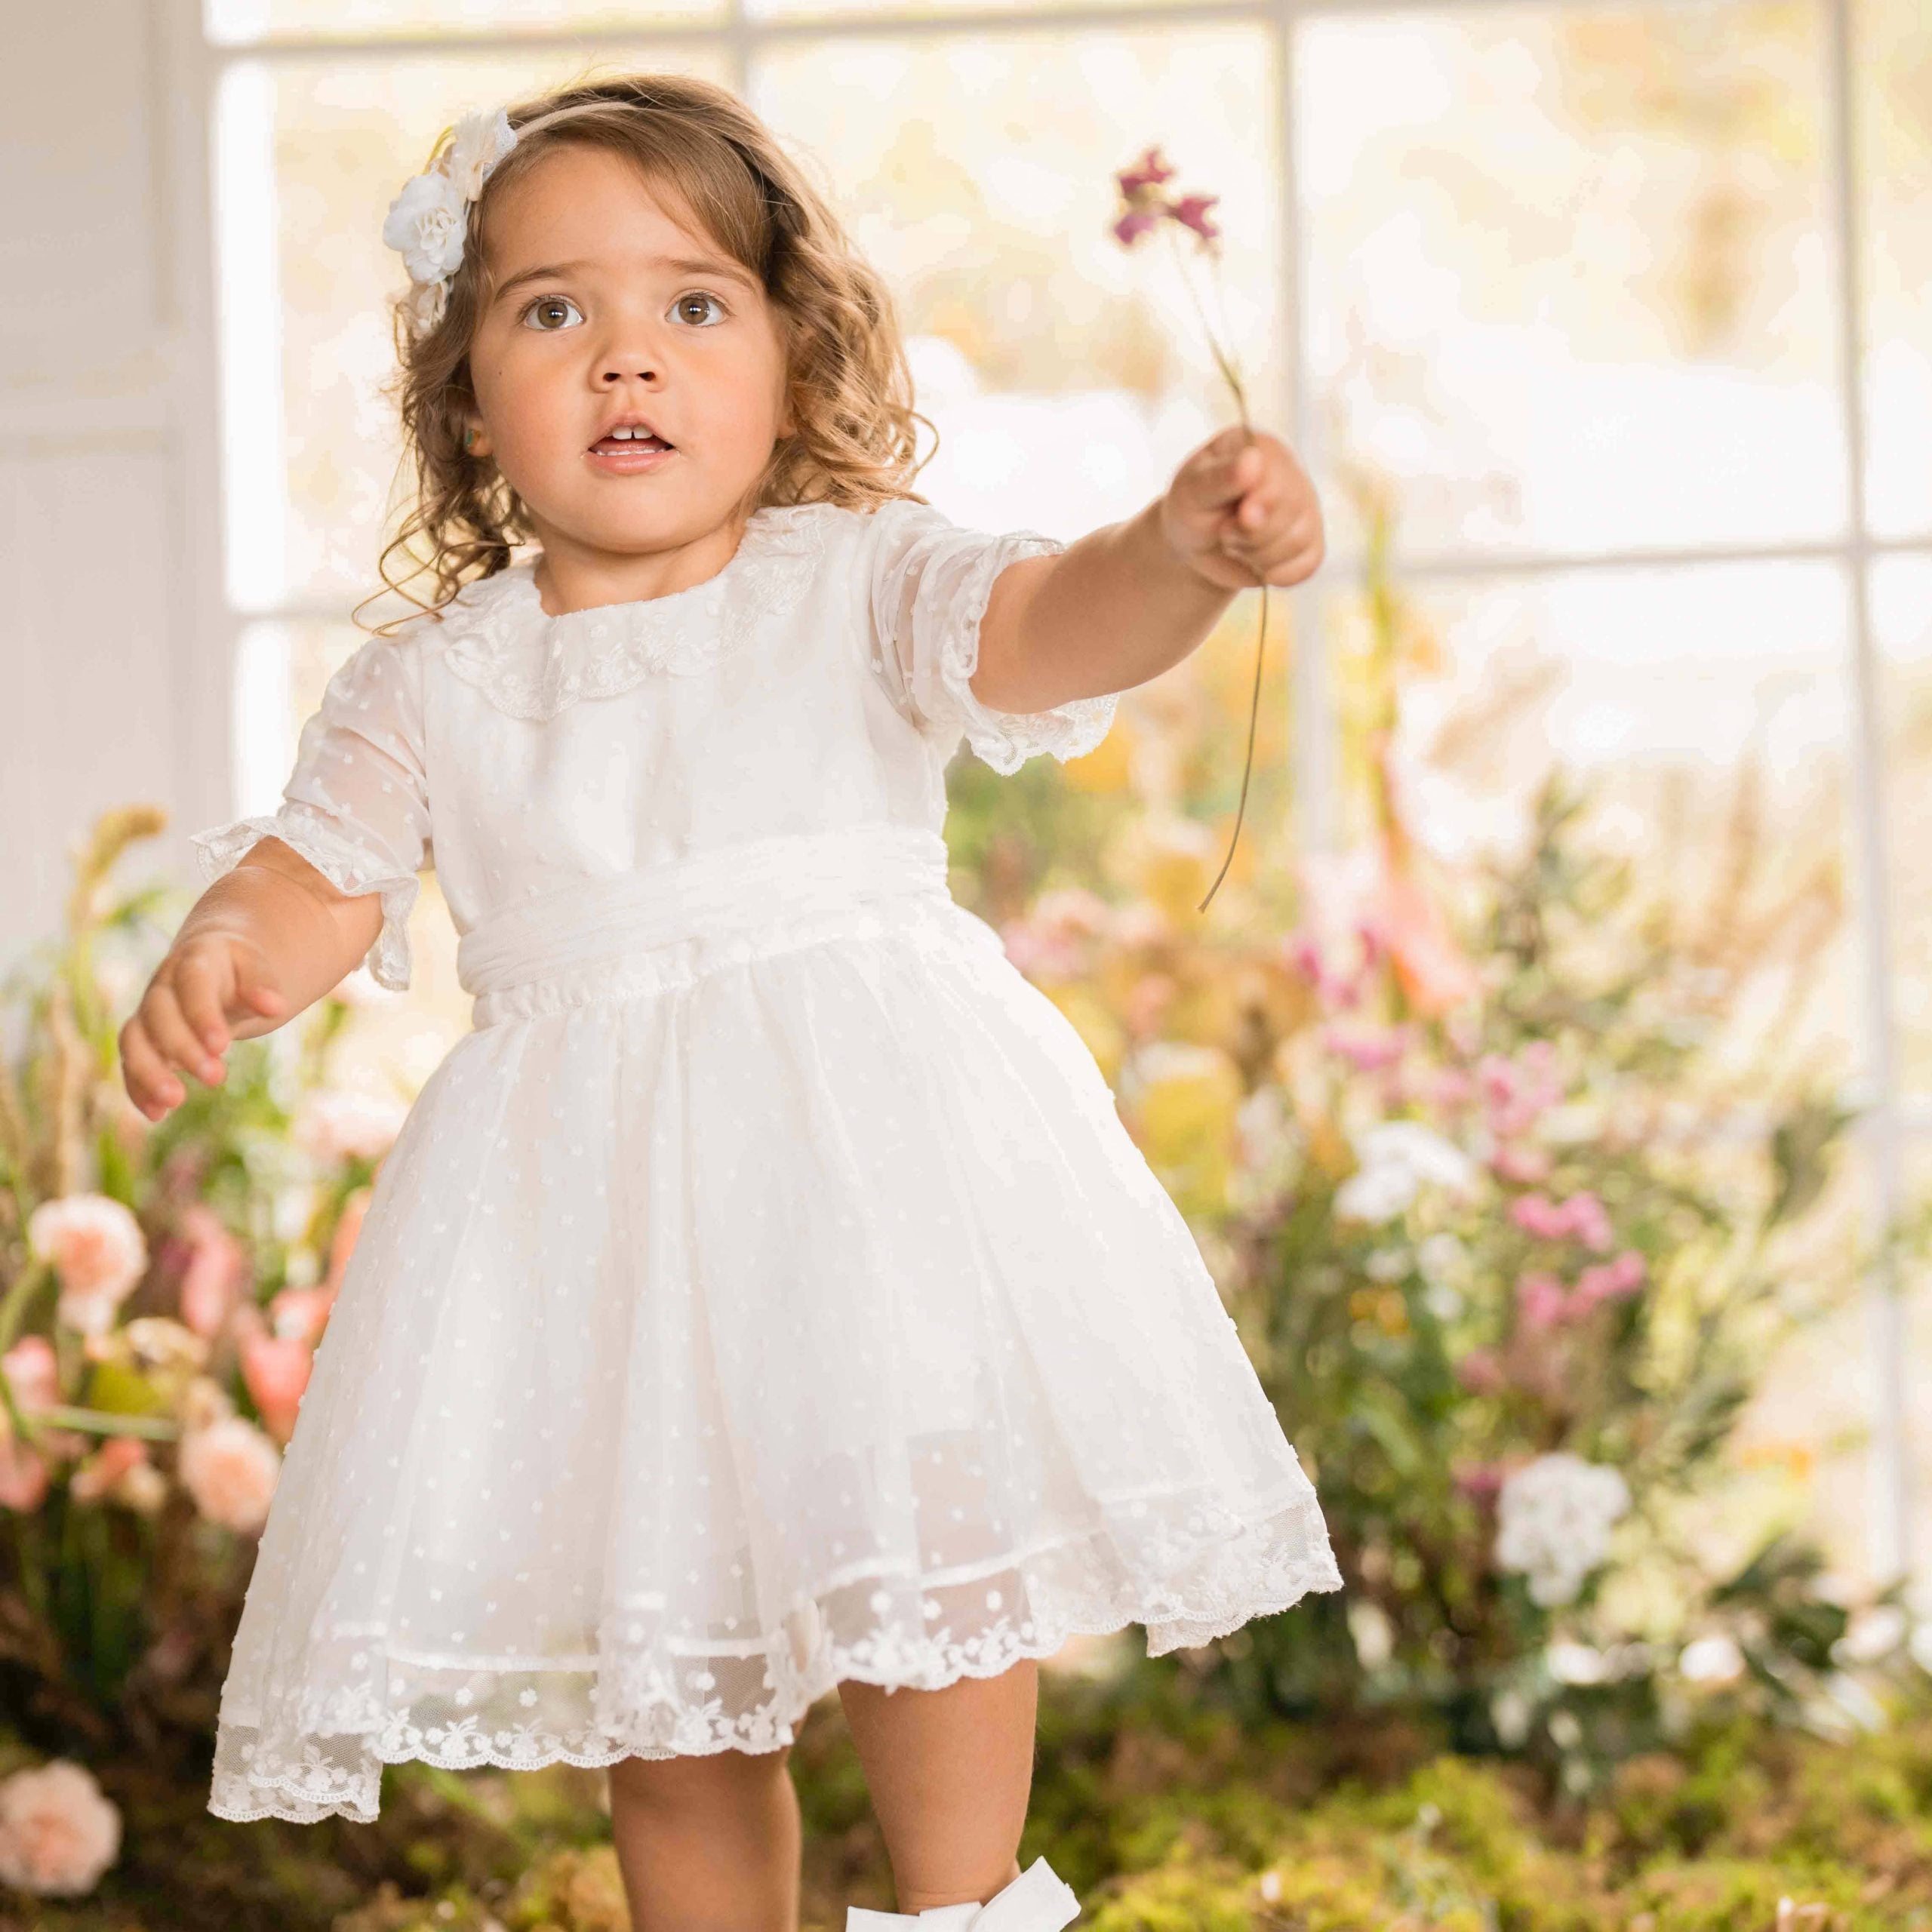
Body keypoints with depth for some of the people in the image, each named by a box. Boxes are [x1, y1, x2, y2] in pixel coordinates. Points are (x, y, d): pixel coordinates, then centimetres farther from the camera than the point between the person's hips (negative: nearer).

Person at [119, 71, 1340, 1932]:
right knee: (668, 1723, 7)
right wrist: (220, 956, -19)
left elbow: (1045, 625, -11)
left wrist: (1181, 548, -34)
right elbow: (319, 874, 5)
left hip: (872, 1145, -2)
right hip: (592, 1203, 3)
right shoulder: (431, 682, 11)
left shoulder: (858, 586, 5)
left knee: (924, 1532, -21)